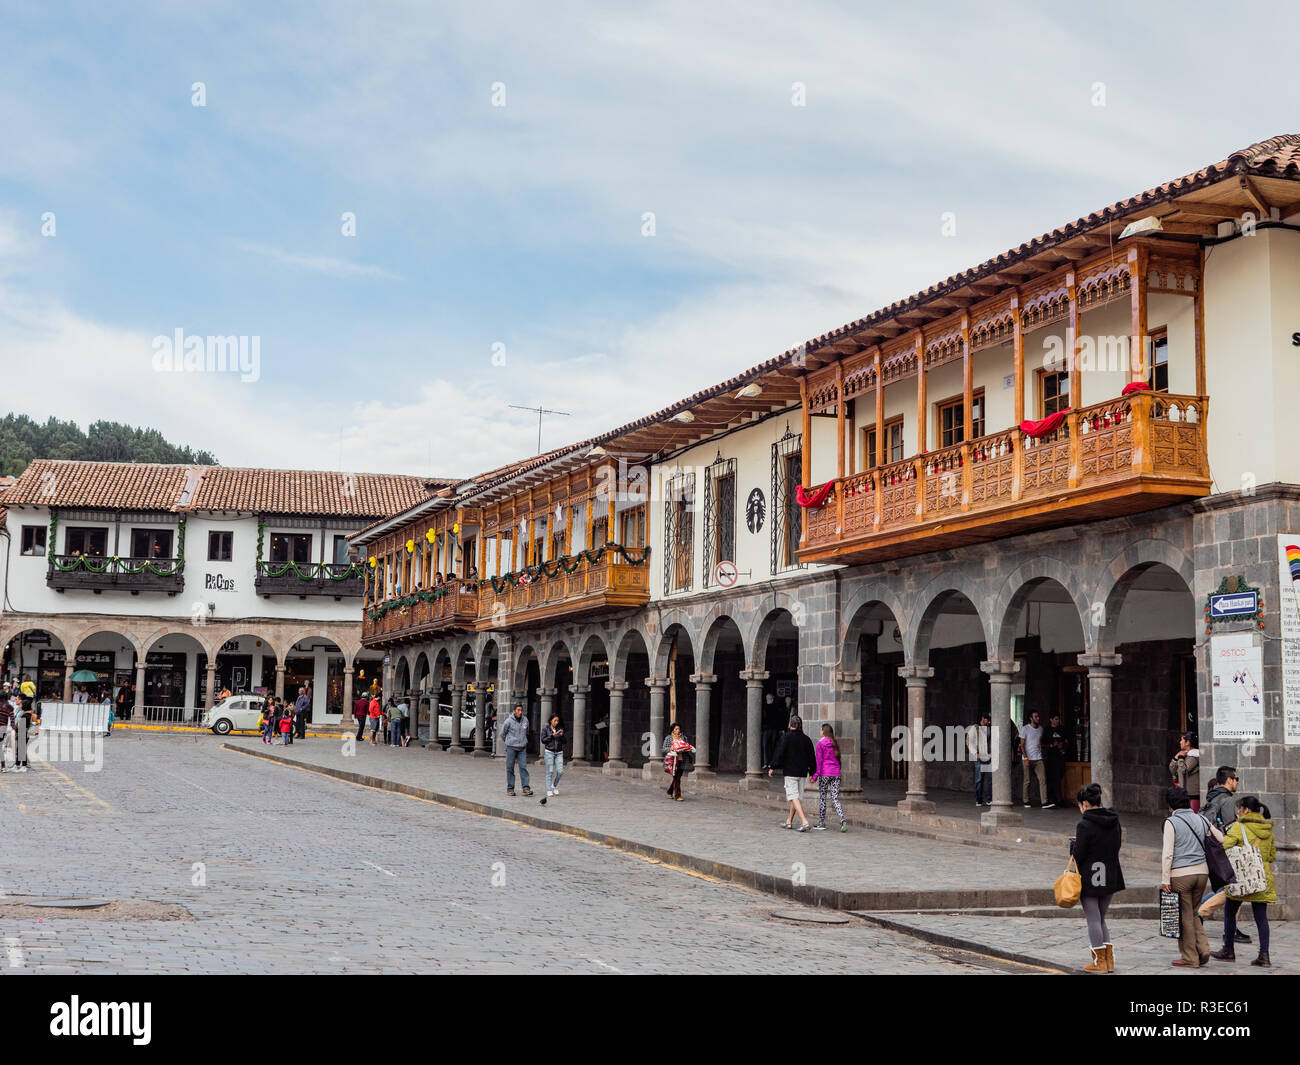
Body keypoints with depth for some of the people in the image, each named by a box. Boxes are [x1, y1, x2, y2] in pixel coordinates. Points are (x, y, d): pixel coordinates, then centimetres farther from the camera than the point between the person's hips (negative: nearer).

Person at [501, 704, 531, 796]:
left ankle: (526, 788, -6)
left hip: (522, 748, 3)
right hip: (511, 748, -3)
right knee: (510, 768, 3)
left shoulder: (525, 720, 4)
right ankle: (510, 788, 9)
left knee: (523, 767, -4)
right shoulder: (509, 721, -8)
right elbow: (502, 733, 4)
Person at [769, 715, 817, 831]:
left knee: (794, 796, -8)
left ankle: (805, 822, -21)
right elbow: (812, 757, 11)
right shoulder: (806, 739, 7)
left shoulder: (786, 737, -8)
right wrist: (812, 772, 19)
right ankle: (789, 821, 24)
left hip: (790, 772, -6)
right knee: (797, 796, 15)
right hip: (802, 772, 6)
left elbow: (779, 754, -11)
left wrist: (773, 768, -3)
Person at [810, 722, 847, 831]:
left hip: (825, 773, -5)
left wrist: (815, 775, -7)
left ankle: (821, 823, 11)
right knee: (835, 798, 3)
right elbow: (838, 758, 14)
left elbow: (819, 761, -9)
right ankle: (843, 820, -17)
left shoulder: (820, 743, -6)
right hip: (836, 772, 5)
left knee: (822, 797, 7)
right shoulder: (836, 743, 10)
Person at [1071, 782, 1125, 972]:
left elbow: (1078, 856, -16)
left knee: (1093, 919, 3)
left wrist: (1073, 844, 5)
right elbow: (1116, 848, 14)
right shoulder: (1114, 822, 5)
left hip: (1090, 879, -7)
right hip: (1110, 877, 7)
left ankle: (1099, 962, 7)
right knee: (1101, 918, 18)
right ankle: (1109, 960, 16)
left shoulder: (1085, 825, -17)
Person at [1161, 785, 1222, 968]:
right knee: (1193, 913, 19)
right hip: (1202, 871, 5)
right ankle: (1203, 949, 8)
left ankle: (1190, 958, 8)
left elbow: (1167, 854, -11)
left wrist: (1165, 879, -8)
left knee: (1184, 916, 3)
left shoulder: (1172, 822, -7)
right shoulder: (1201, 819, 8)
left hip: (1180, 874, -5)